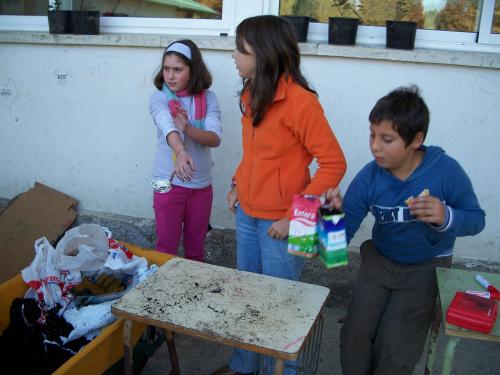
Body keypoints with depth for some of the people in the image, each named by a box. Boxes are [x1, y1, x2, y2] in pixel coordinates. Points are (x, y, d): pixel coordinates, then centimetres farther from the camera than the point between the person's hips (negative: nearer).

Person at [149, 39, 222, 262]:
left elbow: (215, 138, -15)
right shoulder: (159, 97, -8)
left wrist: (188, 129, -33)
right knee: (166, 247, 8)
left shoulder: (208, 99, -2)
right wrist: (181, 153, -49)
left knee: (196, 249, 16)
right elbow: (168, 127, -29)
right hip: (168, 183, -2)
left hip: (201, 185, 2)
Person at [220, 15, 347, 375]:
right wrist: (237, 184, 6)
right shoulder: (252, 94, 5)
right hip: (247, 216, 8)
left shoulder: (300, 101, -20)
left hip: (278, 223, -8)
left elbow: (334, 164, -20)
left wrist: (293, 217, -20)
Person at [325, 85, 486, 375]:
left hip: (427, 267, -2)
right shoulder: (369, 177, -15)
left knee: (394, 346, -9)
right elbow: (344, 231, -13)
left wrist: (446, 217, -32)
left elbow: (477, 219, -11)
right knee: (355, 334, -7)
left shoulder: (446, 170, -21)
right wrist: (336, 213, -36)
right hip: (379, 261, 2)